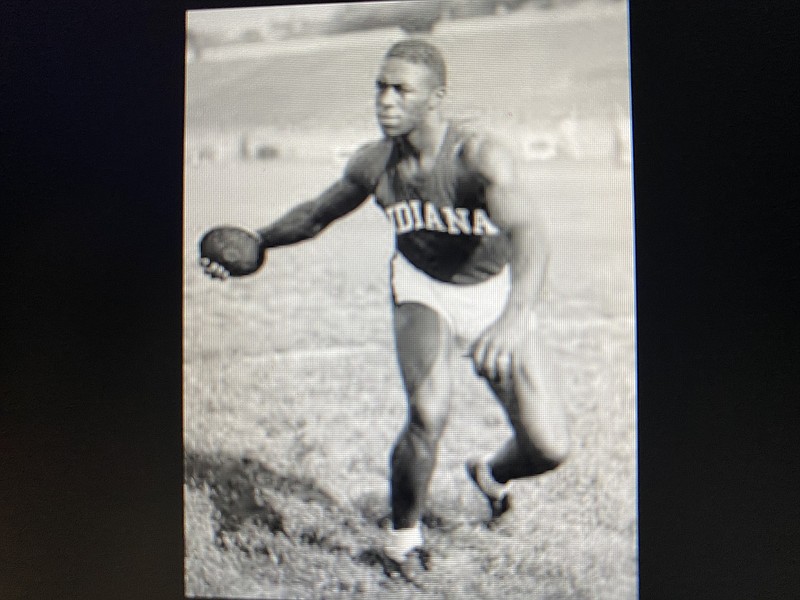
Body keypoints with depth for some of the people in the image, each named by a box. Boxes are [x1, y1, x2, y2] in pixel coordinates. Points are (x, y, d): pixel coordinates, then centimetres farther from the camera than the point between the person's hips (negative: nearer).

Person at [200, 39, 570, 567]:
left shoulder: (481, 155, -28)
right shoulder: (373, 164, -13)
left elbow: (529, 233, -45)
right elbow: (317, 213, 7)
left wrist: (516, 316, -63)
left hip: (496, 293, -1)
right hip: (423, 290, 2)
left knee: (549, 447, -8)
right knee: (428, 417, -23)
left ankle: (491, 473, 31)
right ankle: (402, 540, 6)